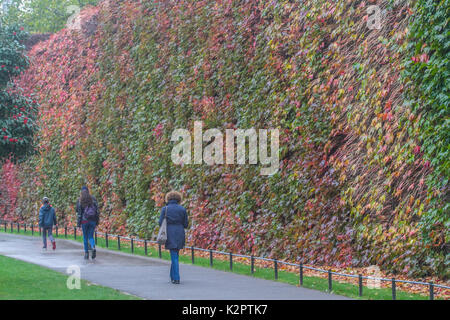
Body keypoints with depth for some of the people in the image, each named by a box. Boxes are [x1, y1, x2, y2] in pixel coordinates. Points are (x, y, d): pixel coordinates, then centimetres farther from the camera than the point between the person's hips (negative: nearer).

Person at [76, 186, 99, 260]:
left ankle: (86, 254, 12)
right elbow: (97, 210, 4)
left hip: (84, 221, -2)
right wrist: (97, 222, 10)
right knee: (91, 236, 11)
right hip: (93, 220, 2)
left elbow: (78, 213, -6)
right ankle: (93, 247, -18)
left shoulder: (79, 200, -4)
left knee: (85, 237, 11)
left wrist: (78, 223, -2)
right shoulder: (93, 199, 3)